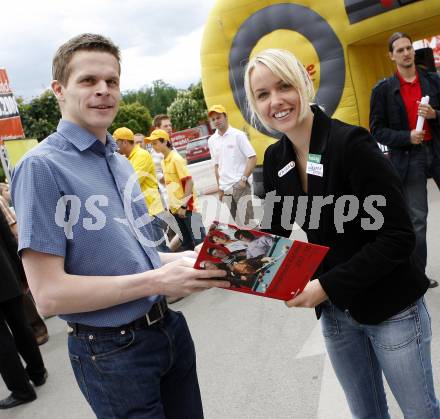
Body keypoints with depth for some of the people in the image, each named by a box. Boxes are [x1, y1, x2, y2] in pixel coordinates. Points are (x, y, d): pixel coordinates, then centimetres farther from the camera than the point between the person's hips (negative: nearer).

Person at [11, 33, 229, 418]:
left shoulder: (121, 162, 8)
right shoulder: (42, 167, -17)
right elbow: (49, 294, -21)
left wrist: (182, 260, -3)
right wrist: (158, 280, -23)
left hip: (169, 325, 8)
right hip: (113, 352, -7)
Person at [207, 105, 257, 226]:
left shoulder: (238, 135, -4)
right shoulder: (212, 140, 12)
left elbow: (252, 158, -7)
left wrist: (243, 179, -14)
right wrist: (219, 188, 15)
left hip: (240, 186, -5)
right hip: (225, 188, 6)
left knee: (246, 222, -9)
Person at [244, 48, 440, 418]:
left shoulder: (351, 143, -22)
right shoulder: (275, 159, -2)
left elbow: (398, 236, -22)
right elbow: (274, 231, 6)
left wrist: (328, 285, -25)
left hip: (391, 308, -5)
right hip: (335, 312, 5)